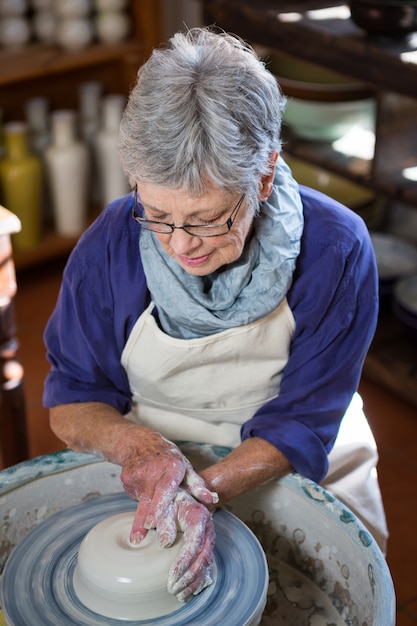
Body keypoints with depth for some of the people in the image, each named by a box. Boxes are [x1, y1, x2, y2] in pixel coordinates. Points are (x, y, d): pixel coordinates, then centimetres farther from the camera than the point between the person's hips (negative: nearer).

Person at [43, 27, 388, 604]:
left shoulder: (336, 251, -22)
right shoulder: (111, 244, -17)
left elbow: (301, 424, -17)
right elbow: (73, 400, -8)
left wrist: (205, 491, -34)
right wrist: (137, 444, -29)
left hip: (292, 472, 0)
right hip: (151, 467, 1)